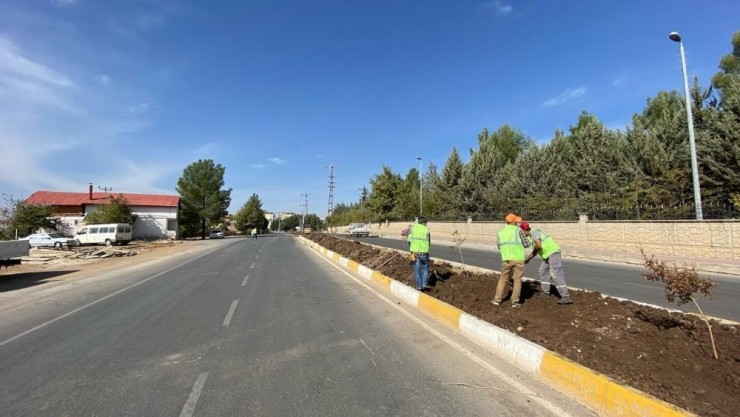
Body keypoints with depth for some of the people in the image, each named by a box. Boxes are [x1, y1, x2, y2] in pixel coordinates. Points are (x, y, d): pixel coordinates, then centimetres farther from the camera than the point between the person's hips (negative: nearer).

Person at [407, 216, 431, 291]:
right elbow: (429, 242, 6)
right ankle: (425, 284, 11)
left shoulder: (413, 228, 2)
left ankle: (419, 286, 12)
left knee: (417, 270, 10)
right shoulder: (426, 230, 0)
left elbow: (409, 239, 1)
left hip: (414, 252, 1)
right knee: (425, 268, 18)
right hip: (424, 252, -1)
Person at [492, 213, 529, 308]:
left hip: (506, 259, 3)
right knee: (517, 280, 9)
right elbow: (527, 244, 1)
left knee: (503, 279, 14)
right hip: (518, 259, -2)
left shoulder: (500, 232, 9)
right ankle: (515, 302, 12)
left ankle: (497, 300, 14)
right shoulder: (518, 230, -3)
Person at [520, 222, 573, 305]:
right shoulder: (533, 235, 17)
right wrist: (528, 259, 28)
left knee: (556, 274, -15)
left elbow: (538, 246, -30)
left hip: (553, 252, -11)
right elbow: (535, 251, 26)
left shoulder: (534, 232, -15)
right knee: (543, 271, 19)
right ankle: (546, 292, 25)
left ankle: (566, 297, -18)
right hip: (548, 254, 11)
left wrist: (533, 251, -9)